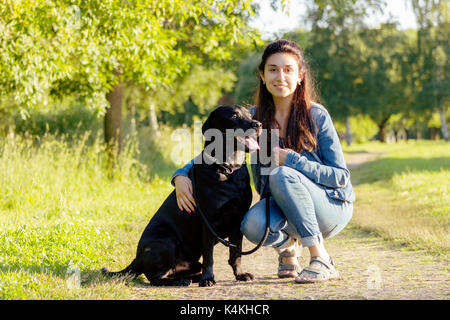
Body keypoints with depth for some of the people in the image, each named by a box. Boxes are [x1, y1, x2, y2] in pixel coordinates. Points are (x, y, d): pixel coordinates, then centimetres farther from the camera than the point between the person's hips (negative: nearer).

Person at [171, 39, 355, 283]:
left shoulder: (316, 116, -12)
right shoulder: (253, 118, -2)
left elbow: (341, 177, -13)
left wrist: (291, 160, -25)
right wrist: (181, 175, -14)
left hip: (332, 206, -3)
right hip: (284, 206, 3)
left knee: (281, 175, -32)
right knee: (253, 225, -31)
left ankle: (321, 260, -24)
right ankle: (287, 245, 6)